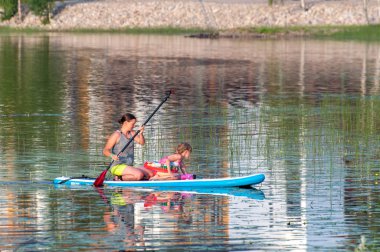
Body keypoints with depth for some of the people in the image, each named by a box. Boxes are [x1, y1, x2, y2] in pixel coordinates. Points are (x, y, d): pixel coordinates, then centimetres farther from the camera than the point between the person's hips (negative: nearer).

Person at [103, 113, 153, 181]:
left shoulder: (132, 133, 12)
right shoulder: (117, 135, -9)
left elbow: (142, 143, -1)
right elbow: (105, 151, -12)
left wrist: (141, 134, -20)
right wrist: (112, 155, -32)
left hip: (129, 166, 8)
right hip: (117, 167, -8)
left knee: (149, 174, -3)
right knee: (139, 175, -28)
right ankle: (119, 178, -9)